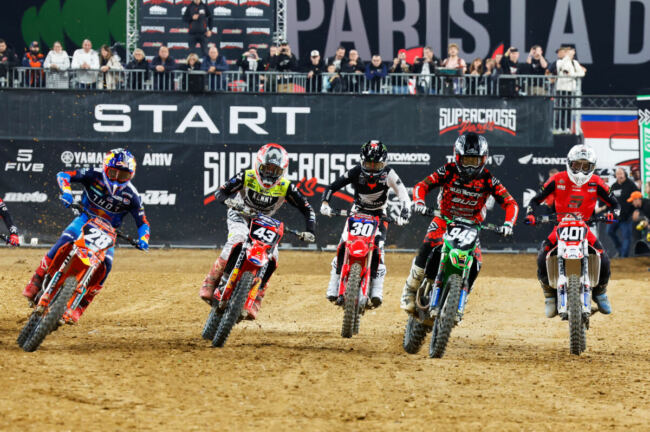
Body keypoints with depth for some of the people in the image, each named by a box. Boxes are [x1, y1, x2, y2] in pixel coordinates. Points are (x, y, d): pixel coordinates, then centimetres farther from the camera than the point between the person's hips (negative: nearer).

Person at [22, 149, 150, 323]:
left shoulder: (131, 196, -10)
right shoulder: (94, 176, -13)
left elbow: (143, 222, -3)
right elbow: (63, 175, -14)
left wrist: (143, 239, -24)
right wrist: (66, 191, -35)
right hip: (85, 220, -1)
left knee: (105, 264, -23)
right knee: (63, 243, -30)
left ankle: (79, 307, -14)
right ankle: (35, 283, -20)